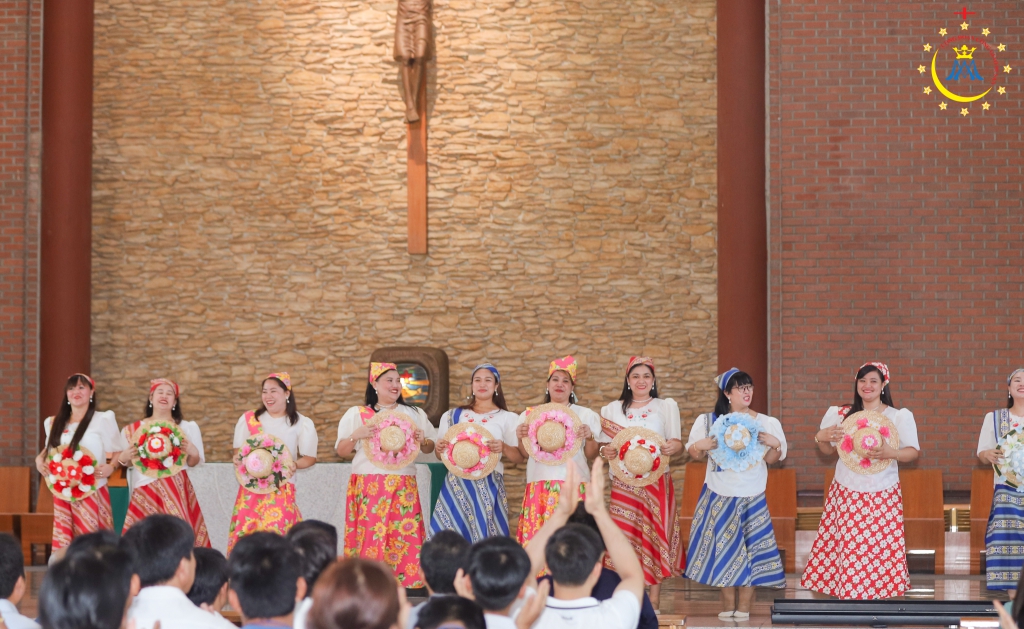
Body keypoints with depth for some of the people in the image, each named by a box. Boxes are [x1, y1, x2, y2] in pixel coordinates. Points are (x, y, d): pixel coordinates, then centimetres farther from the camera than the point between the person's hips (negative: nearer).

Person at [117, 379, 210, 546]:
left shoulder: (188, 427, 11)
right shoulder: (133, 429, 9)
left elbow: (193, 463, 11)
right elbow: (124, 461, 12)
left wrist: (193, 452, -9)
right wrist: (123, 458, -9)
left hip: (176, 490, 0)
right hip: (145, 492, 0)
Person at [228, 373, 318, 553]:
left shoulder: (301, 423, 4)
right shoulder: (248, 419, 8)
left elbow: (310, 457, 6)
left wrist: (294, 465, -15)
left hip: (282, 490, -2)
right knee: (244, 538, -5)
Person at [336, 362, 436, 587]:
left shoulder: (414, 414, 13)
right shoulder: (356, 414, 8)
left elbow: (429, 449, 17)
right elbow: (341, 452, 7)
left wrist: (422, 441, -5)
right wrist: (355, 436, -11)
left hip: (403, 488, 1)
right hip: (368, 487, -1)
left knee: (404, 539, -7)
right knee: (369, 537, -7)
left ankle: (403, 584, -3)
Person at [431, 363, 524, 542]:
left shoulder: (507, 418, 7)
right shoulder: (453, 416, 12)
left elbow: (520, 457, 5)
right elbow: (440, 454, 16)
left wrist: (503, 448, -14)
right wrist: (439, 448, -7)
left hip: (489, 486, -1)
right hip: (456, 484, 1)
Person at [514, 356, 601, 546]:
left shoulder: (585, 415, 10)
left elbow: (591, 455, 7)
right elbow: (525, 454, 11)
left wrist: (589, 437, -12)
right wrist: (520, 438, -8)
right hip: (539, 486, 1)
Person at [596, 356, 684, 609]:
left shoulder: (666, 406, 9)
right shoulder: (613, 409, 13)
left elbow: (676, 442, 1)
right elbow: (605, 444, 11)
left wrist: (673, 446, -22)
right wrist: (605, 451, -12)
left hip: (657, 481, -1)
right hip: (624, 482, 1)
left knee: (656, 535, -3)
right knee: (625, 536, -5)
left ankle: (654, 601, 1)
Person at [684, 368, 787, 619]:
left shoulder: (766, 423, 3)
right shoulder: (708, 421, 3)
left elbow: (771, 460, 5)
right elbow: (695, 455, 9)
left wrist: (775, 444, -15)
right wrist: (699, 446, -12)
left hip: (752, 497, 0)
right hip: (719, 495, 0)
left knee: (750, 549, -2)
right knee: (723, 547, 2)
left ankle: (744, 608, 7)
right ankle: (728, 605, 13)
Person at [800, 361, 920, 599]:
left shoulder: (898, 417, -1)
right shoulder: (842, 415, 7)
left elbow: (913, 452, -5)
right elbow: (828, 450, 17)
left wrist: (891, 453, -24)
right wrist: (820, 438, -5)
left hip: (882, 497, -2)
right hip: (846, 495, 2)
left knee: (881, 551, -4)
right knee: (848, 550, 0)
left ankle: (879, 594, 2)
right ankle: (849, 596, 7)